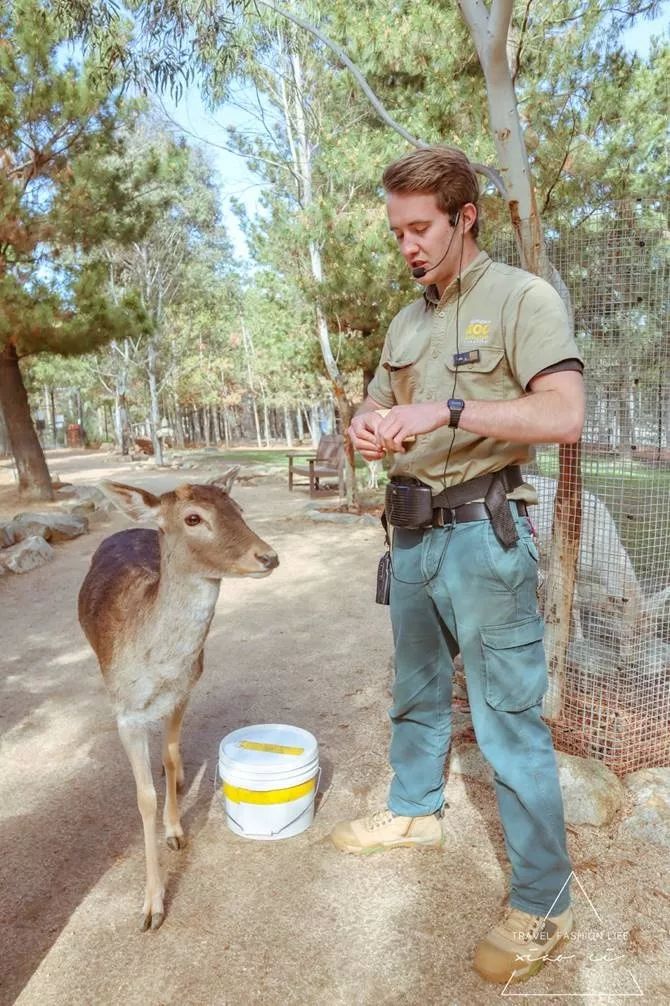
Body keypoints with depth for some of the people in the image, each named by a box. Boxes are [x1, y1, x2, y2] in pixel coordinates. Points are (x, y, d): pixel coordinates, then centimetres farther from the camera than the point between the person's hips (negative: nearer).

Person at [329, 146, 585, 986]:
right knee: (416, 690, 21)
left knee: (509, 720, -1)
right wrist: (368, 430, -3)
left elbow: (563, 416, -19)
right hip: (414, 530, 8)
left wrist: (447, 409, -25)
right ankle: (414, 810, 43)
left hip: (484, 532, -7)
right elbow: (379, 409, 21)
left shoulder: (523, 298, -7)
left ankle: (543, 903, 16)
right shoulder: (407, 323, 15)